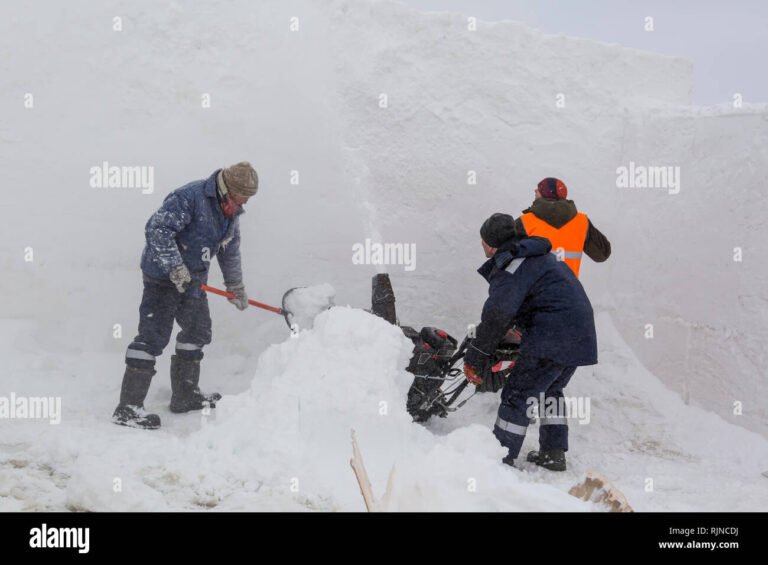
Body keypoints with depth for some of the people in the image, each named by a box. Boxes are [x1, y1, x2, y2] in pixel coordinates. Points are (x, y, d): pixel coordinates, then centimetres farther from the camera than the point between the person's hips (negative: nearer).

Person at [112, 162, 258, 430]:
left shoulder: (231, 211, 7)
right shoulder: (189, 198, -22)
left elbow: (230, 249, 20)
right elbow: (157, 229, -27)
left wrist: (236, 286, 23)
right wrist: (175, 266, -29)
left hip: (194, 279, 9)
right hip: (163, 276, -9)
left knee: (198, 331, 17)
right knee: (153, 336, -12)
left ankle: (185, 395, 31)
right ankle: (127, 407, -10)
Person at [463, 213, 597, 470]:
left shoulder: (511, 268, -12)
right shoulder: (537, 256, 20)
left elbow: (497, 316, -23)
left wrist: (475, 358, -19)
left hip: (551, 340, -10)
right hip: (582, 337, 10)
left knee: (517, 394, -2)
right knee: (551, 390, 25)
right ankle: (554, 452, 28)